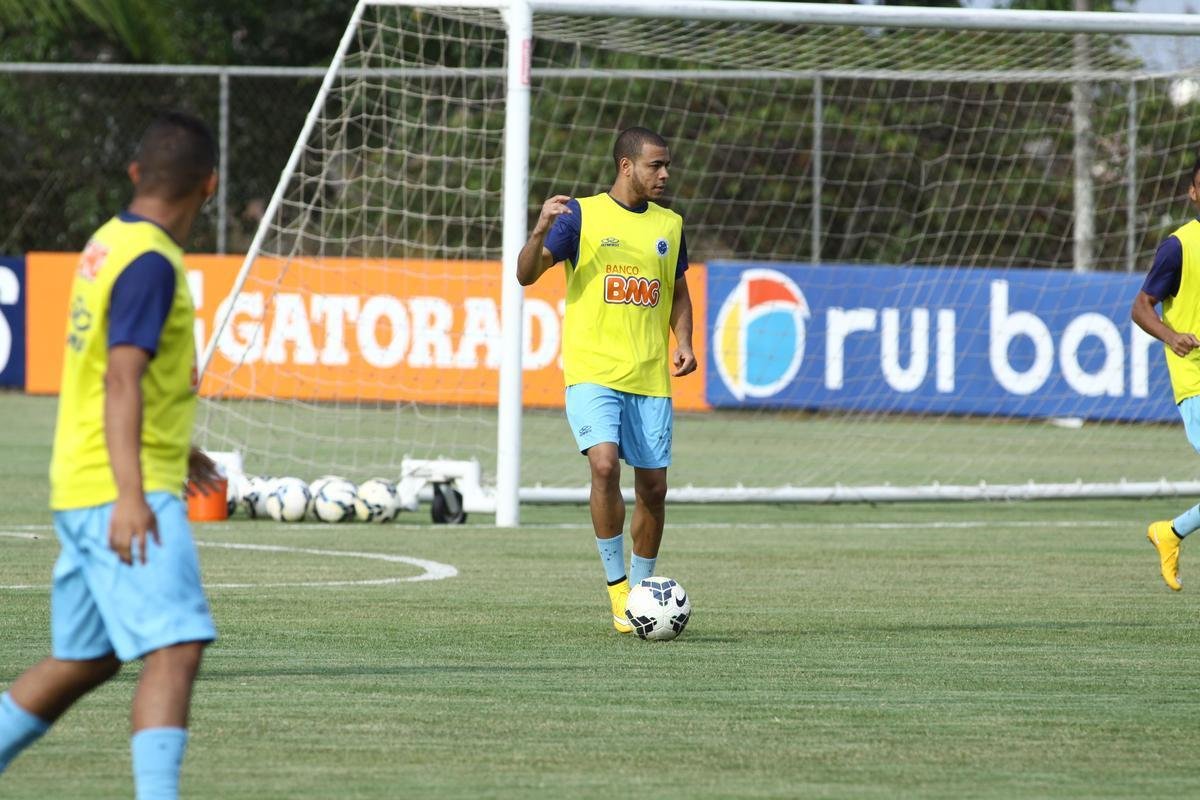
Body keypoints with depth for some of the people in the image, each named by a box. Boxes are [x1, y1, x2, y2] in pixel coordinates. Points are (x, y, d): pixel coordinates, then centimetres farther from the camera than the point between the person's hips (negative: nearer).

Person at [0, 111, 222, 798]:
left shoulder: (110, 242, 15)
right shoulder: (151, 263, -15)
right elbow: (122, 382, -24)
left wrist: (176, 449, 44)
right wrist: (131, 495, -33)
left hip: (83, 494, 10)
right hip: (121, 493, -10)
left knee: (83, 661, 17)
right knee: (176, 649, -18)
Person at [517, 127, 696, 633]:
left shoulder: (668, 225, 11)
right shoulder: (582, 215, -2)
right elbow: (526, 275, -6)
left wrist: (683, 342, 5)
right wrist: (541, 232, -26)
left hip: (650, 379, 4)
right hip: (593, 372, -4)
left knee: (653, 486, 3)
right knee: (605, 463, -23)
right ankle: (616, 583, -12)